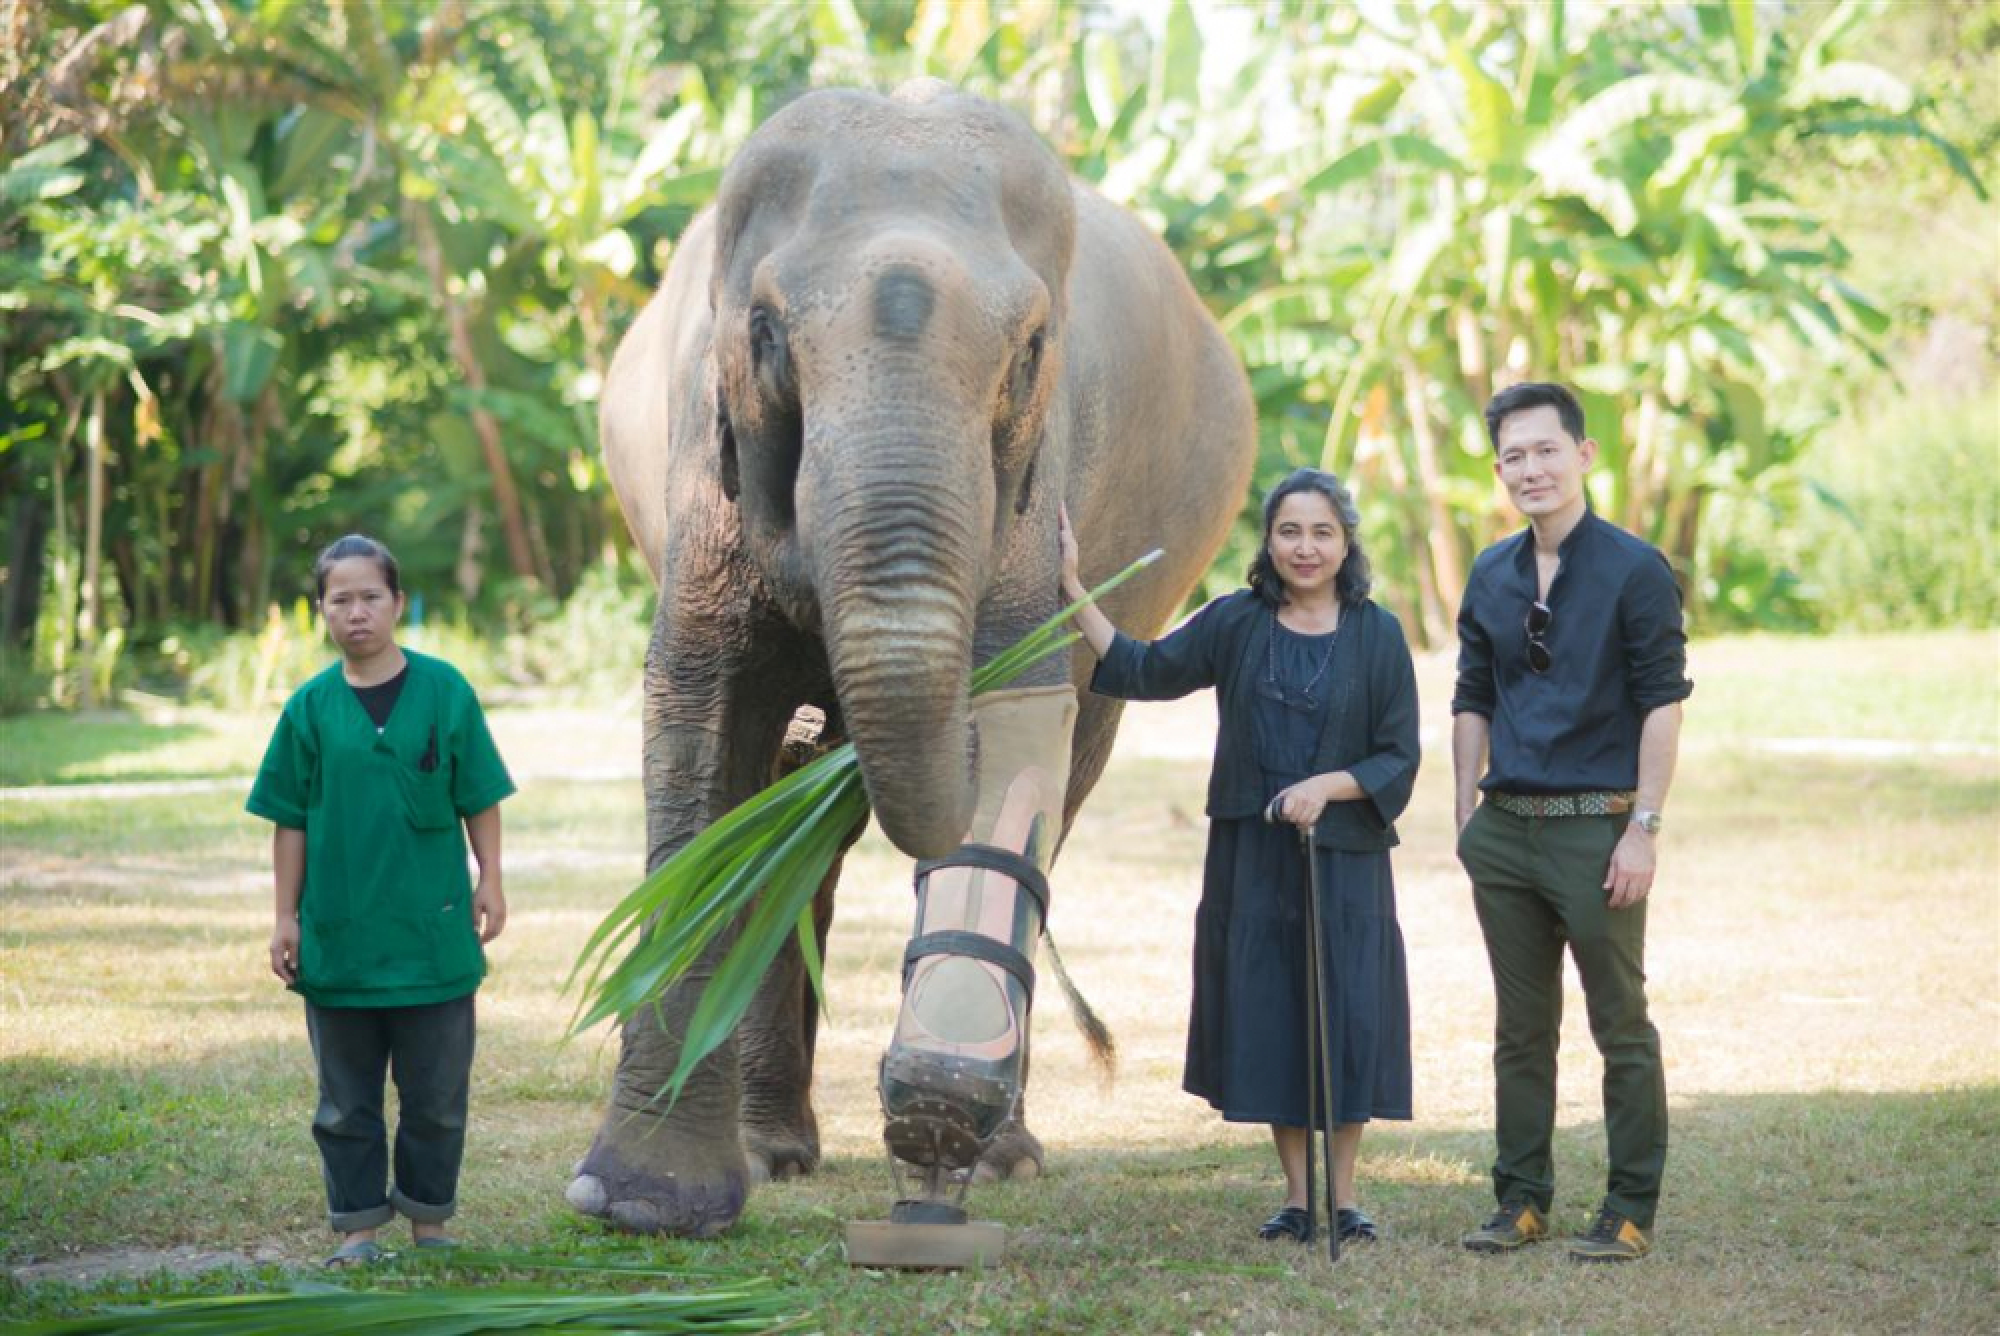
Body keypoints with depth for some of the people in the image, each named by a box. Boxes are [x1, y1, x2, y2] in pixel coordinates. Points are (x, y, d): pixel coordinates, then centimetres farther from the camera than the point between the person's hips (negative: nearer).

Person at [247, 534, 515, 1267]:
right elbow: (291, 822, 3)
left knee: (436, 1095, 8)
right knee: (346, 1101, 8)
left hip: (434, 935, -1)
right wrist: (286, 917, 2)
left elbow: (480, 799, 4)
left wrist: (490, 883, 0)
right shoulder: (311, 707, -1)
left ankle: (429, 1217, 21)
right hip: (338, 935, 1)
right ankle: (357, 1226, 17)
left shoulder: (444, 691, -3)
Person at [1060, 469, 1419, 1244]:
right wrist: (1074, 591, 1)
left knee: (1347, 1016, -3)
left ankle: (1344, 1196, 9)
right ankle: (1296, 1197, 13)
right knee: (1266, 1015, 2)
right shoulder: (1236, 625, 4)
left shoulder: (1376, 636, 0)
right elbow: (1142, 671, 7)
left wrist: (1329, 785, -17)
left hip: (1344, 858, -2)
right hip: (1251, 858, 2)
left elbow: (1399, 758, -1)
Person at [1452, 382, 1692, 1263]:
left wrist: (1643, 830, -13)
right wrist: (1467, 817, 11)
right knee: (1520, 1028, 11)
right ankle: (1521, 1200, 18)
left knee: (1620, 1026, 1)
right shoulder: (1491, 577, 11)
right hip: (1505, 828, 5)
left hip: (1595, 827, -5)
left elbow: (1663, 704, -8)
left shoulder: (1633, 571, -6)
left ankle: (1631, 1212, 6)